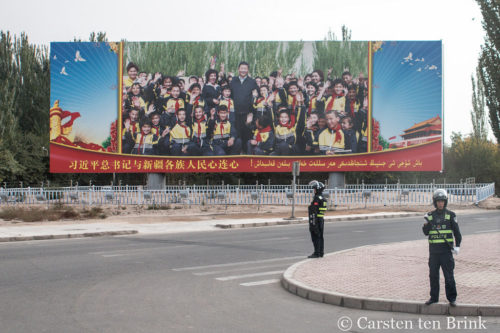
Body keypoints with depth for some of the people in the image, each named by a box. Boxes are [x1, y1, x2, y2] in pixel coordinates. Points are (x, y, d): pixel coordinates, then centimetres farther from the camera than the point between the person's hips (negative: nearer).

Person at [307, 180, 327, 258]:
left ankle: (317, 253, -7)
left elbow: (314, 211, -20)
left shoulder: (316, 198, -15)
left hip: (316, 219, -9)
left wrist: (313, 222, -22)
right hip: (322, 219, 9)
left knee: (315, 237, -6)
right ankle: (321, 253, 14)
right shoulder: (323, 198, 13)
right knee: (320, 237, 11)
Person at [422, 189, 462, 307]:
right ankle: (434, 297, 18)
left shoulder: (450, 215, 1)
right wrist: (426, 223, -11)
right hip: (433, 250, 3)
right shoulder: (430, 215, 8)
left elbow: (456, 231, 3)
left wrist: (457, 245, -6)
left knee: (449, 275, -2)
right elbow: (426, 232, 7)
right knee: (433, 275, 8)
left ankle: (452, 298, 9)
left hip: (446, 250, -3)